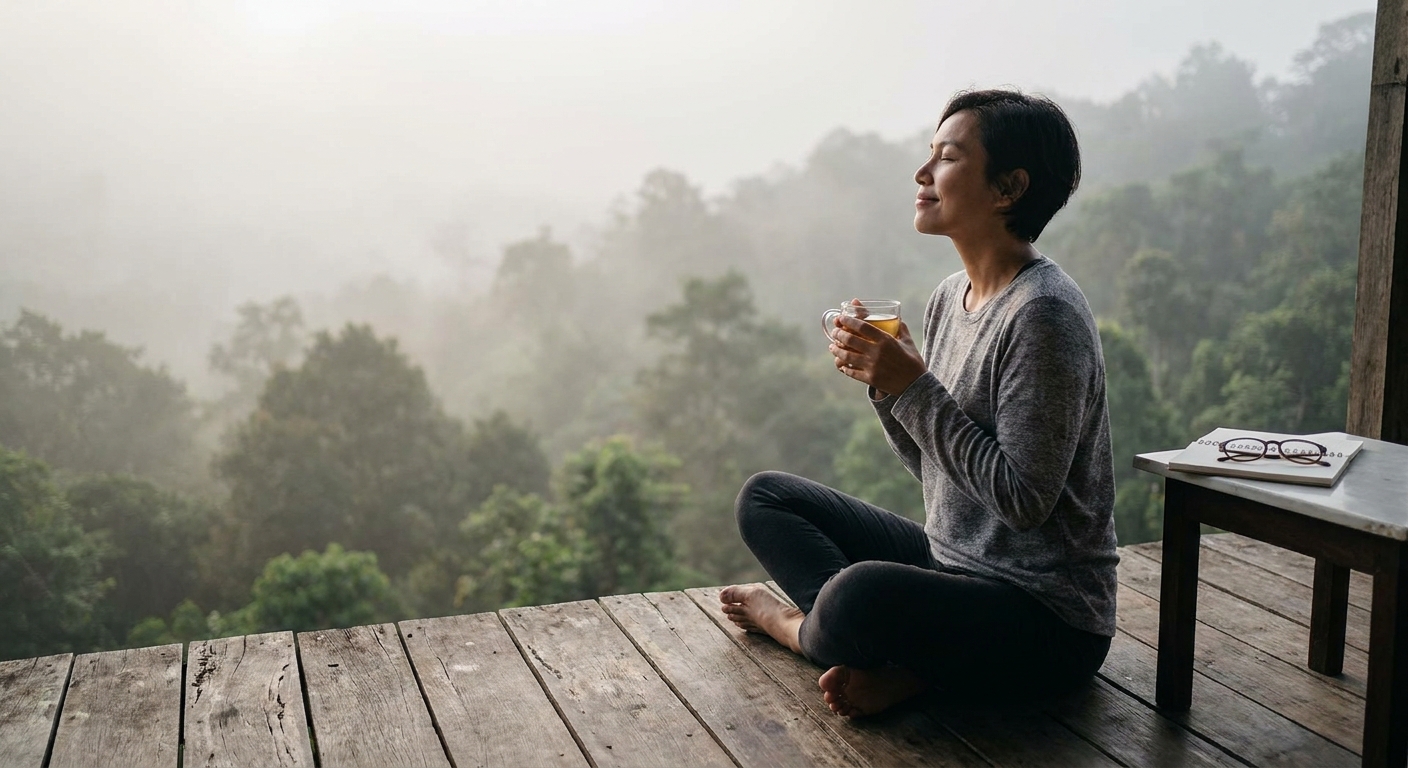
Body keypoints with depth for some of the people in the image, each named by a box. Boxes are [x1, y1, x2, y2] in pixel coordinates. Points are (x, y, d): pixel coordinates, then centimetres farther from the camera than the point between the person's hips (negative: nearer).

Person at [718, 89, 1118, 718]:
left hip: (1051, 623, -9)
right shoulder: (951, 296, 7)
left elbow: (1023, 498, -23)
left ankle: (800, 626, 1)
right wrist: (881, 375, -6)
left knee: (861, 594, -37)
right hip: (952, 562, 9)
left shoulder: (1043, 315, -21)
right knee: (763, 498, 9)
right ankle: (890, 659, -10)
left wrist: (914, 386, -22)